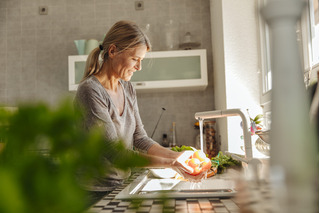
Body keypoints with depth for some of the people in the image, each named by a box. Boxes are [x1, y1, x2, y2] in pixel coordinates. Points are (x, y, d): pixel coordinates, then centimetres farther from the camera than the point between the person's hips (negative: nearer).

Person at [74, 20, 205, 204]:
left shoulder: (128, 89, 5)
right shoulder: (90, 92, -19)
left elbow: (140, 139, 4)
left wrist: (178, 156, -8)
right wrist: (170, 164, -24)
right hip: (95, 193, -6)